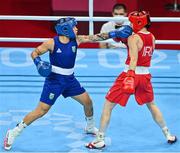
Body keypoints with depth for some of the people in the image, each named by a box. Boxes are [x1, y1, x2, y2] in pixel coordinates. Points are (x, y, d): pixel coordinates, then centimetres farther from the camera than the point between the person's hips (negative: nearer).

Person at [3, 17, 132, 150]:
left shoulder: (76, 40, -4)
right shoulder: (52, 43, -17)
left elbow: (95, 37, -6)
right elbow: (34, 53, -8)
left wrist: (115, 33, -13)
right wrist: (38, 62, -28)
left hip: (70, 79, 6)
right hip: (54, 80, -6)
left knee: (88, 102, 11)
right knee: (41, 110, -10)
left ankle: (90, 127, 40)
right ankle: (14, 133, -1)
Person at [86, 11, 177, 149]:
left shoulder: (133, 38, -15)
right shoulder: (152, 37, 5)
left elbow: (133, 59, -28)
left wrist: (130, 76, -38)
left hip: (131, 74, -6)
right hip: (145, 75, 6)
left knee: (107, 106, 5)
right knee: (152, 105, 28)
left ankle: (100, 140, 5)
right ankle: (168, 135, 31)